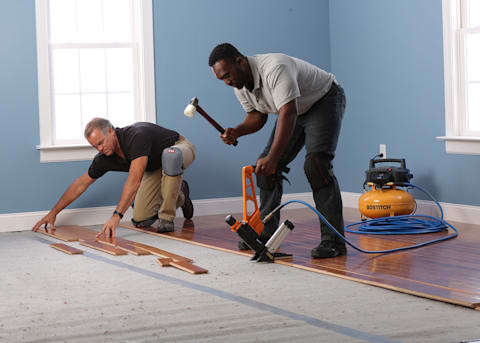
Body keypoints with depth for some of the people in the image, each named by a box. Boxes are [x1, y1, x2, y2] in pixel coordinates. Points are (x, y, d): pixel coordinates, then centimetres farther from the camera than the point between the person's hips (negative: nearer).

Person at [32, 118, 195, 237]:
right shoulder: (105, 157, -16)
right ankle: (179, 196, 18)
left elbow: (134, 180, -48)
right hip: (155, 167, 7)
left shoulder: (137, 136, -39)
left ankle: (167, 217, -29)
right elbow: (81, 183, -3)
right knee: (141, 221, -7)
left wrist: (117, 215, -53)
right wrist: (53, 212, -2)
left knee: (169, 155, -46)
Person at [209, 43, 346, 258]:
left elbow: (288, 113, -44)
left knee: (315, 165, -25)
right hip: (296, 110, 9)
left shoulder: (274, 69, -37)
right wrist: (237, 132, -17)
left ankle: (333, 240, -23)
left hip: (325, 100, -9)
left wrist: (272, 158, -49)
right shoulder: (240, 84, -8)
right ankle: (266, 233, 10)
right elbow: (257, 115, 5)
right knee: (264, 166, 1)